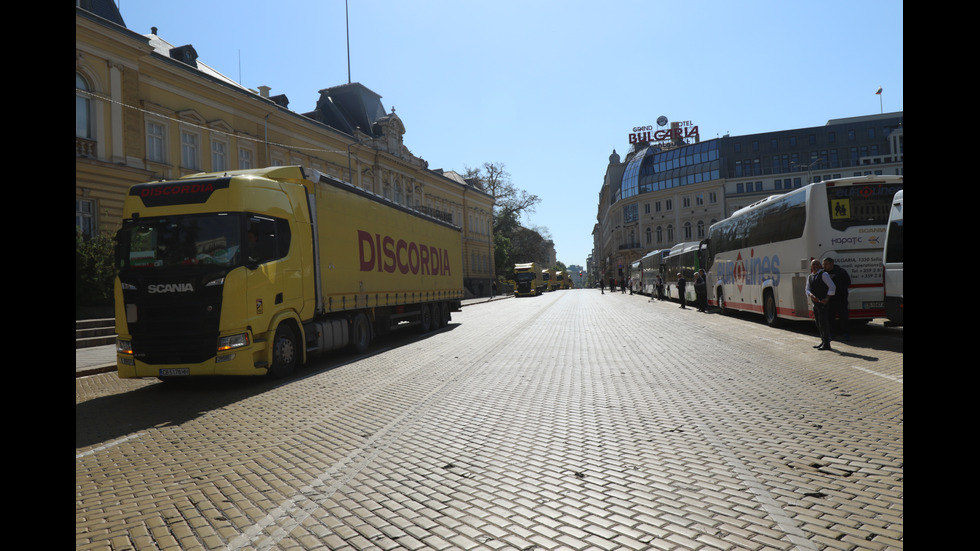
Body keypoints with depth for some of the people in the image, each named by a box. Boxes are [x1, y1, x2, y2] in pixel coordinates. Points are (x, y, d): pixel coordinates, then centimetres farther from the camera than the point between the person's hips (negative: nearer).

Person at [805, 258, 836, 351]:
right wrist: (811, 295, -13)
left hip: (823, 303, -8)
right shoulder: (810, 277, 14)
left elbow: (832, 287, -11)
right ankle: (823, 341, 23)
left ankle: (827, 344, -5)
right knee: (819, 324, 13)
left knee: (823, 323, -8)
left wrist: (827, 298, -19)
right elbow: (807, 290, 9)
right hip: (815, 303, 8)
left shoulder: (823, 274, -7)